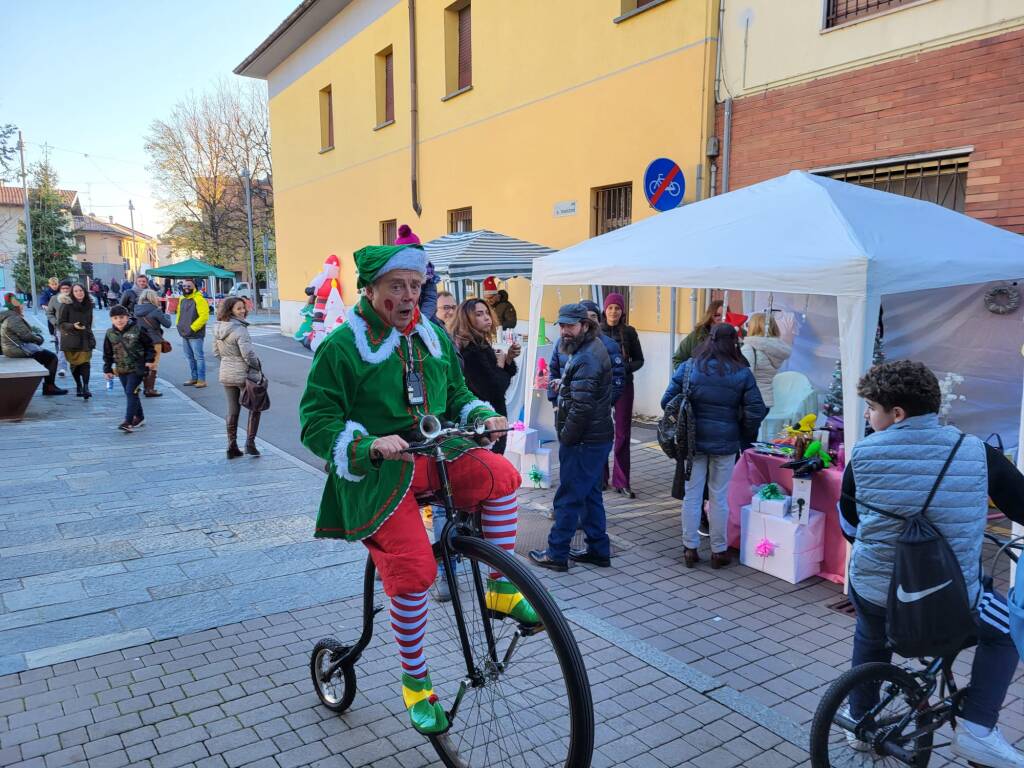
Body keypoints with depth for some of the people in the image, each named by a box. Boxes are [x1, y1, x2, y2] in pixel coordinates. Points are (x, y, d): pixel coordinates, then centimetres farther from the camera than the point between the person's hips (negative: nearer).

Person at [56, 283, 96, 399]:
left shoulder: (88, 305, 8)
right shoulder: (66, 305, -7)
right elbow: (61, 324, -6)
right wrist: (73, 326, -22)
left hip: (85, 339, 2)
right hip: (71, 339, -2)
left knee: (85, 362, -11)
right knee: (74, 364, 6)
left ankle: (85, 387, -16)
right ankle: (78, 386, 22)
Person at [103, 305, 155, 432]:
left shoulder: (137, 330, -8)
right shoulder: (110, 333, 3)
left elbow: (149, 345, 1)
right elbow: (107, 353, 10)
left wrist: (149, 360, -6)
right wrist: (107, 369, 10)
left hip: (137, 368, -5)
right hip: (121, 369, 5)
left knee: (131, 393, -12)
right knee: (130, 394, 12)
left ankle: (128, 421, -13)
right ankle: (139, 417, 28)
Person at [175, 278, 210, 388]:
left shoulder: (199, 299, -13)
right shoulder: (182, 299, 14)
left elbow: (204, 316, -19)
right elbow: (179, 313, 27)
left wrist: (193, 328, -19)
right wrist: (178, 324, 12)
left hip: (195, 335, -8)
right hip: (184, 334, 8)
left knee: (199, 357, -4)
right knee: (190, 357, 14)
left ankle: (201, 379, 0)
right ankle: (194, 378, 23)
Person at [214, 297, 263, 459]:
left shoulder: (218, 328, 5)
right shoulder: (240, 329, -20)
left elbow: (216, 351, 14)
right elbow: (247, 353, -23)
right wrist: (257, 367, -9)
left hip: (226, 374, 7)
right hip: (243, 374, -7)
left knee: (232, 410, 13)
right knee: (254, 407, 9)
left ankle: (232, 447, 16)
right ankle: (250, 443, 5)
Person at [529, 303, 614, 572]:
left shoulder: (586, 359, -21)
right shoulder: (593, 348, 13)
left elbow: (582, 407, -25)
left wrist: (565, 437, -15)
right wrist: (562, 385, 8)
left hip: (584, 442, -10)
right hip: (597, 438, 10)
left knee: (568, 498, 0)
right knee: (590, 495, 17)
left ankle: (556, 553, 10)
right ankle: (598, 550, 26)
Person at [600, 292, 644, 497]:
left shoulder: (629, 332, 2)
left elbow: (639, 360, 6)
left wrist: (626, 367, -13)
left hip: (623, 386, 0)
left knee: (623, 433, 1)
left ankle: (621, 480, 6)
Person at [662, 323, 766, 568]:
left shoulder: (688, 368, -5)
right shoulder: (742, 374, -6)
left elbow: (667, 401, -4)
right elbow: (756, 411, -7)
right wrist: (743, 436, 9)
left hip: (692, 440, 1)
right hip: (725, 443, 0)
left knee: (691, 495, 10)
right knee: (719, 497, 10)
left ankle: (690, 548, 18)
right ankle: (718, 551, 21)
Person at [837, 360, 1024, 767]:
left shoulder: (863, 454, -8)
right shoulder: (976, 452, -10)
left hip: (873, 593, 2)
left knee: (869, 639, 36)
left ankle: (861, 721, 45)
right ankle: (976, 731, 20)